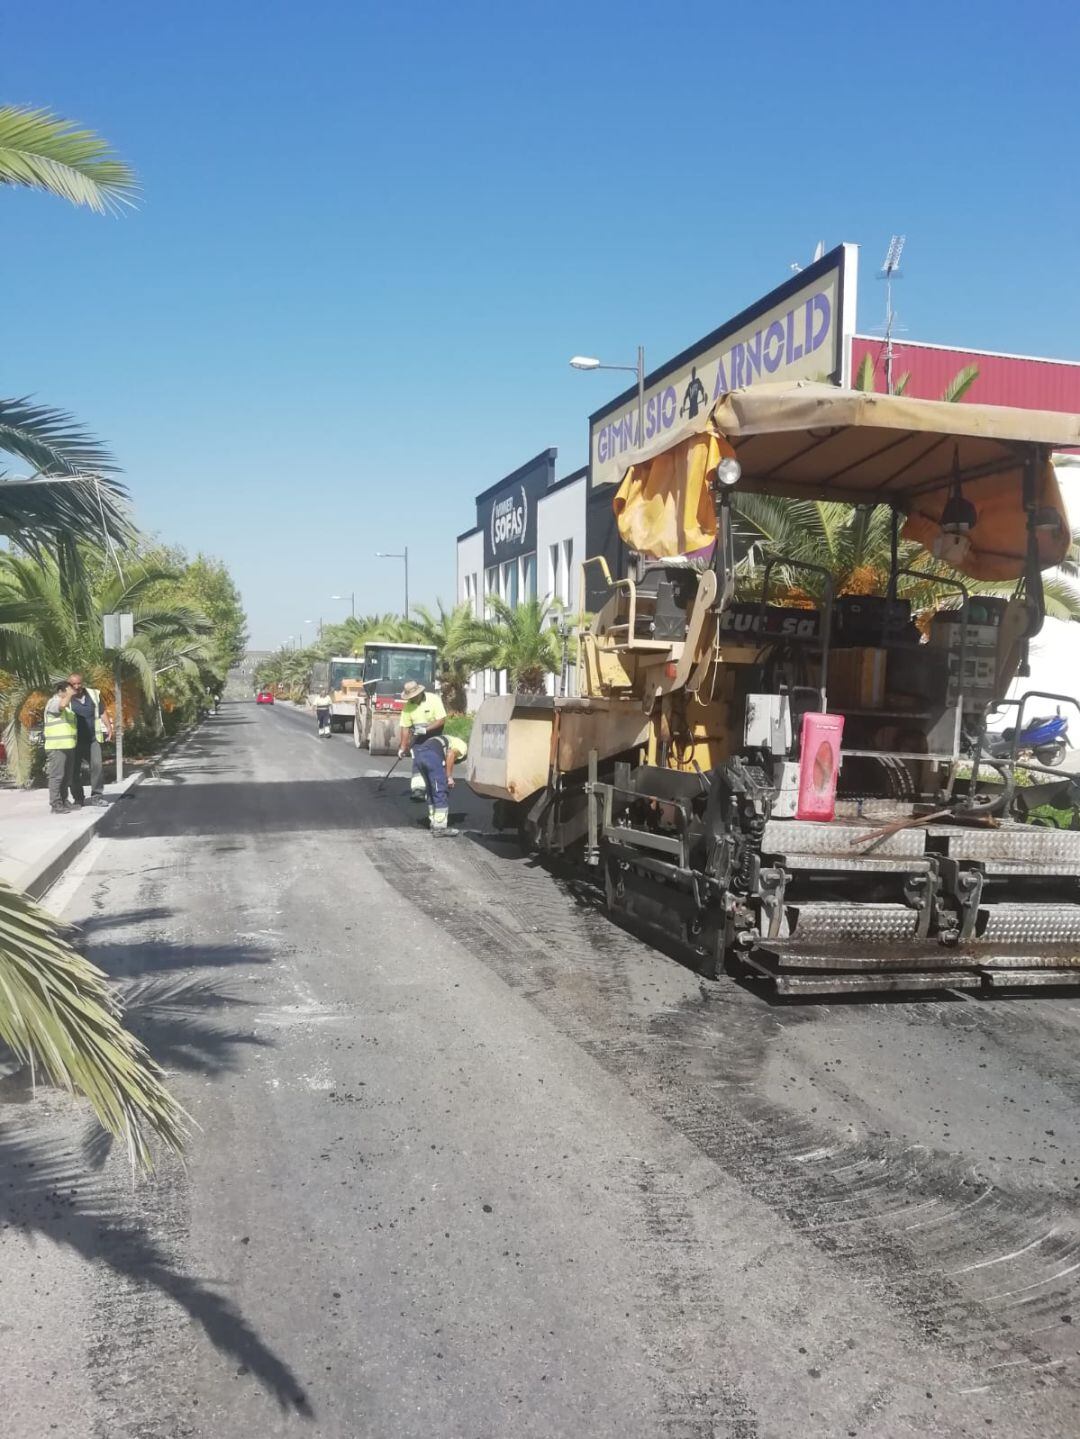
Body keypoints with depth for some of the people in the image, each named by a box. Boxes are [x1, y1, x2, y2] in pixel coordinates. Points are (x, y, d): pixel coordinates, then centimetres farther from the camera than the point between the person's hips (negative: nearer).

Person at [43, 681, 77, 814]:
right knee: (57, 776, -9)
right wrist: (70, 693, -14)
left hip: (68, 746, 9)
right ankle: (55, 804, -9)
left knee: (67, 776, 11)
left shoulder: (68, 705, 21)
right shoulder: (53, 702, -7)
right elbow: (63, 704, -29)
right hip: (57, 747, -9)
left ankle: (64, 801, 17)